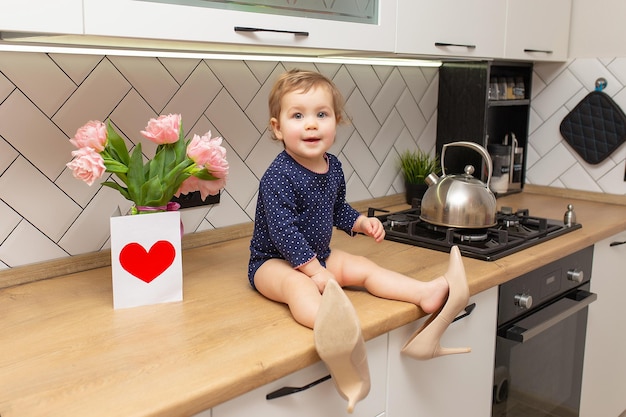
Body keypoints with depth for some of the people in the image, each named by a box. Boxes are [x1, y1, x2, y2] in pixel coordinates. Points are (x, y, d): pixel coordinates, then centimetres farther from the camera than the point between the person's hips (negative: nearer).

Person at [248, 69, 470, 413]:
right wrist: (316, 272, -27)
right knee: (298, 285, -38)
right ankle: (333, 332, -70)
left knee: (365, 268, -2)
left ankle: (428, 294, -15)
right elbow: (283, 230, -27)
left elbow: (338, 209, 20)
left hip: (318, 256, 9)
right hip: (274, 261, -9)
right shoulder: (279, 176, -24)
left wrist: (362, 223, 2)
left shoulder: (333, 167, 2)